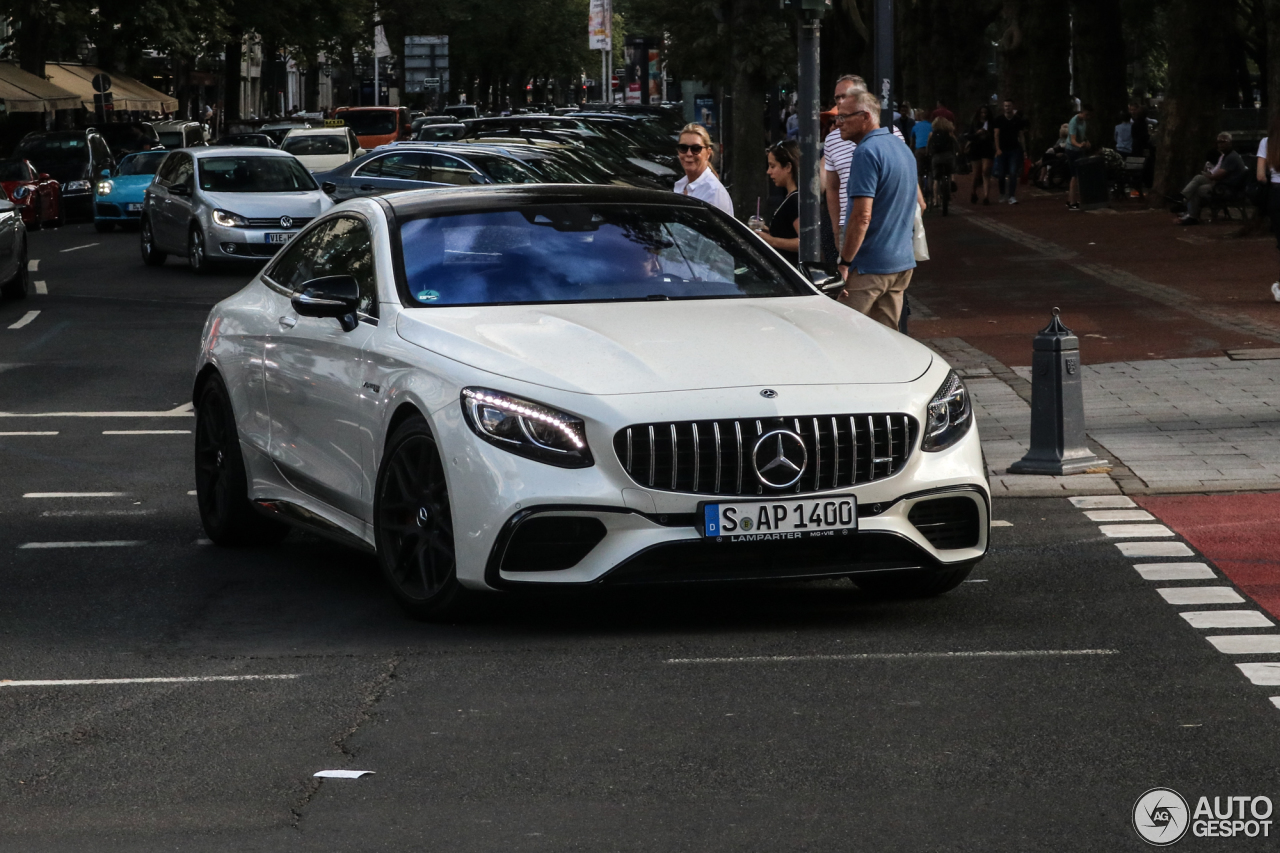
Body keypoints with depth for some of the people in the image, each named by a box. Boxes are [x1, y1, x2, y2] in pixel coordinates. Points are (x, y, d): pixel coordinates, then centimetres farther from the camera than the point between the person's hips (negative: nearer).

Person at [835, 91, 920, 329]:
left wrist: (844, 262, -18)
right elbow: (917, 201, 27)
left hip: (870, 265, -9)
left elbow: (862, 215, -22)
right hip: (903, 263, 9)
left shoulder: (867, 152, -16)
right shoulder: (902, 149, 15)